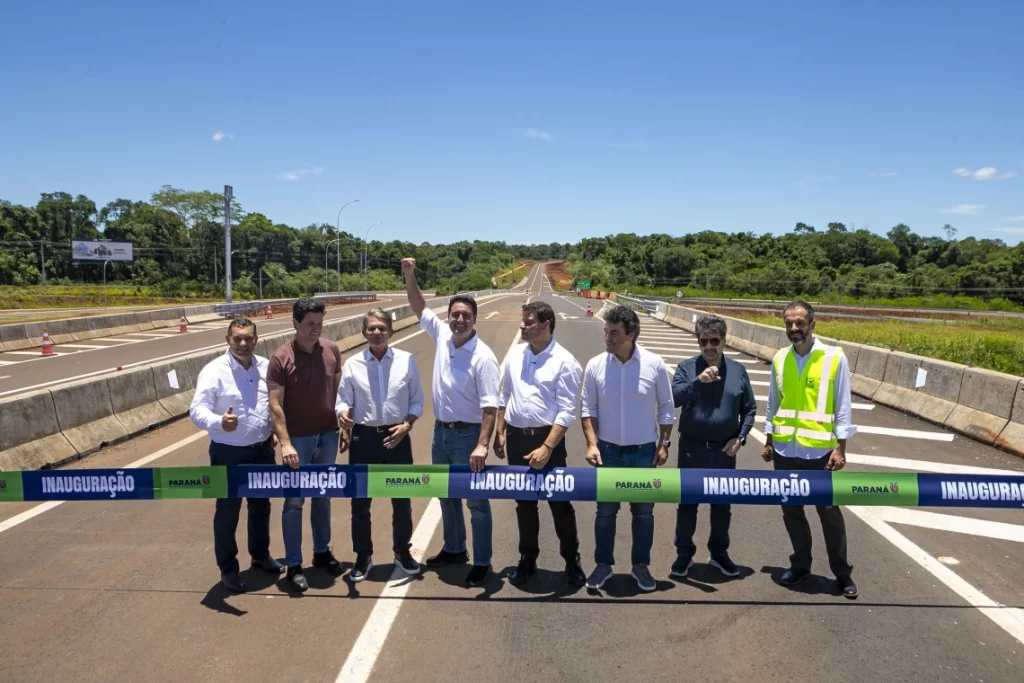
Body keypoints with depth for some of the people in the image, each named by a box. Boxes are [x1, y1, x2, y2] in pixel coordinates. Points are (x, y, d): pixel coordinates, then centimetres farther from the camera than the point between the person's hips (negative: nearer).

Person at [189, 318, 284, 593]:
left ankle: (260, 554, 42)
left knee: (261, 506, 21)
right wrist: (219, 423, -45)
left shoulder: (266, 367, 0)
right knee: (227, 512, 8)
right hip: (229, 453, -5)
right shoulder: (214, 371, -16)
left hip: (262, 450, 5)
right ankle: (228, 568, 26)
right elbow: (196, 410, -26)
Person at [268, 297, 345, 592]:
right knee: (294, 501, 5)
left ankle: (322, 551, 33)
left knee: (322, 497, 17)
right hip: (298, 439, -4)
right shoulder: (281, 358, -15)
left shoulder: (332, 350, -2)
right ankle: (294, 565, 16)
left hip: (328, 435, 4)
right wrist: (285, 443, -21)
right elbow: (275, 405, -15)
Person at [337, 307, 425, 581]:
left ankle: (402, 552, 34)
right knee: (360, 502, 9)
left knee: (402, 500, 14)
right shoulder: (352, 364, -4)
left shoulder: (406, 360, -4)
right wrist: (344, 416, -25)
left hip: (397, 437, 0)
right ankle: (363, 557, 27)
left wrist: (406, 425, -13)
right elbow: (343, 401, -3)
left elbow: (417, 400, 1)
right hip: (363, 438, 0)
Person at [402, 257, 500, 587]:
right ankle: (454, 549, 38)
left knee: (476, 501, 4)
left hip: (467, 434, -7)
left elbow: (490, 405, -23)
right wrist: (409, 277, 0)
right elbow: (419, 308, 14)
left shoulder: (483, 357, -19)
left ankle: (482, 562, 16)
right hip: (441, 431, 7)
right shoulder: (442, 336, -1)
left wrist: (482, 445, -31)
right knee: (447, 495, 20)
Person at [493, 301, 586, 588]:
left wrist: (547, 448, -21)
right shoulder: (514, 355, 3)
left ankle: (572, 561, 27)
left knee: (560, 503, 8)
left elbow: (567, 412, -15)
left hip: (547, 438, -4)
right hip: (516, 437, 5)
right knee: (524, 503, 17)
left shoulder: (564, 362, -13)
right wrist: (500, 433, 8)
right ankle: (527, 559, 33)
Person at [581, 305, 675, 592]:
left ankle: (641, 565, 28)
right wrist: (592, 444, -9)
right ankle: (603, 564, 26)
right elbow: (589, 409, -1)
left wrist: (664, 444, 0)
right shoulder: (595, 365, -7)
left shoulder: (654, 364, -9)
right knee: (605, 511, 11)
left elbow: (666, 407, 0)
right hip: (608, 451, 1)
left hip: (644, 452, 0)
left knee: (643, 512, 12)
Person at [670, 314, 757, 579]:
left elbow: (750, 408, 7)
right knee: (687, 504, 9)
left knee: (722, 506, 14)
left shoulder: (737, 370, 1)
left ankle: (719, 553, 32)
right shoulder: (686, 367, -5)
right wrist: (698, 381, -33)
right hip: (692, 449, -2)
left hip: (724, 451, 2)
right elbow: (673, 399, -20)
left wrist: (740, 438, -4)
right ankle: (684, 554, 24)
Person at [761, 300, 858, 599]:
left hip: (819, 451, -4)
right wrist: (768, 441, 10)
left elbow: (843, 407, -6)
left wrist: (840, 448, -9)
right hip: (785, 450, 4)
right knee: (791, 510, 14)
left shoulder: (834, 358, -7)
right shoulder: (779, 359, 4)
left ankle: (841, 572, 25)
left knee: (828, 511, 8)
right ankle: (800, 564, 32)